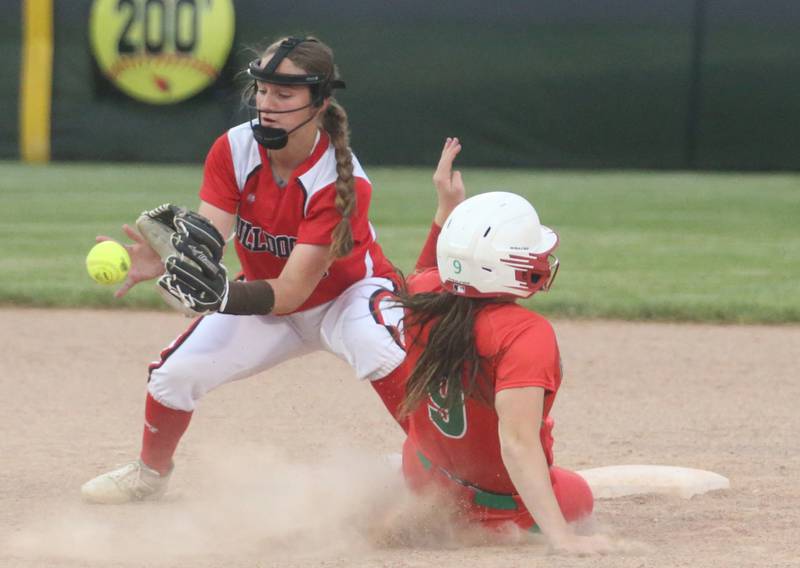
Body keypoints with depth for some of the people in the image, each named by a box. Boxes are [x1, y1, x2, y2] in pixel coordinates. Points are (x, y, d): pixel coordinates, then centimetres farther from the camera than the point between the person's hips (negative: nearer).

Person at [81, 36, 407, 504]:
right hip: (267, 300, 5)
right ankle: (150, 473, 25)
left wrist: (219, 293, -54)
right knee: (175, 374, -5)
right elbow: (205, 245, -28)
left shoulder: (342, 180, -33)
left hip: (348, 294, -5)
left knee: (384, 357, -38)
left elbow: (291, 292, -36)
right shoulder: (234, 150, -19)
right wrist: (164, 266, -51)